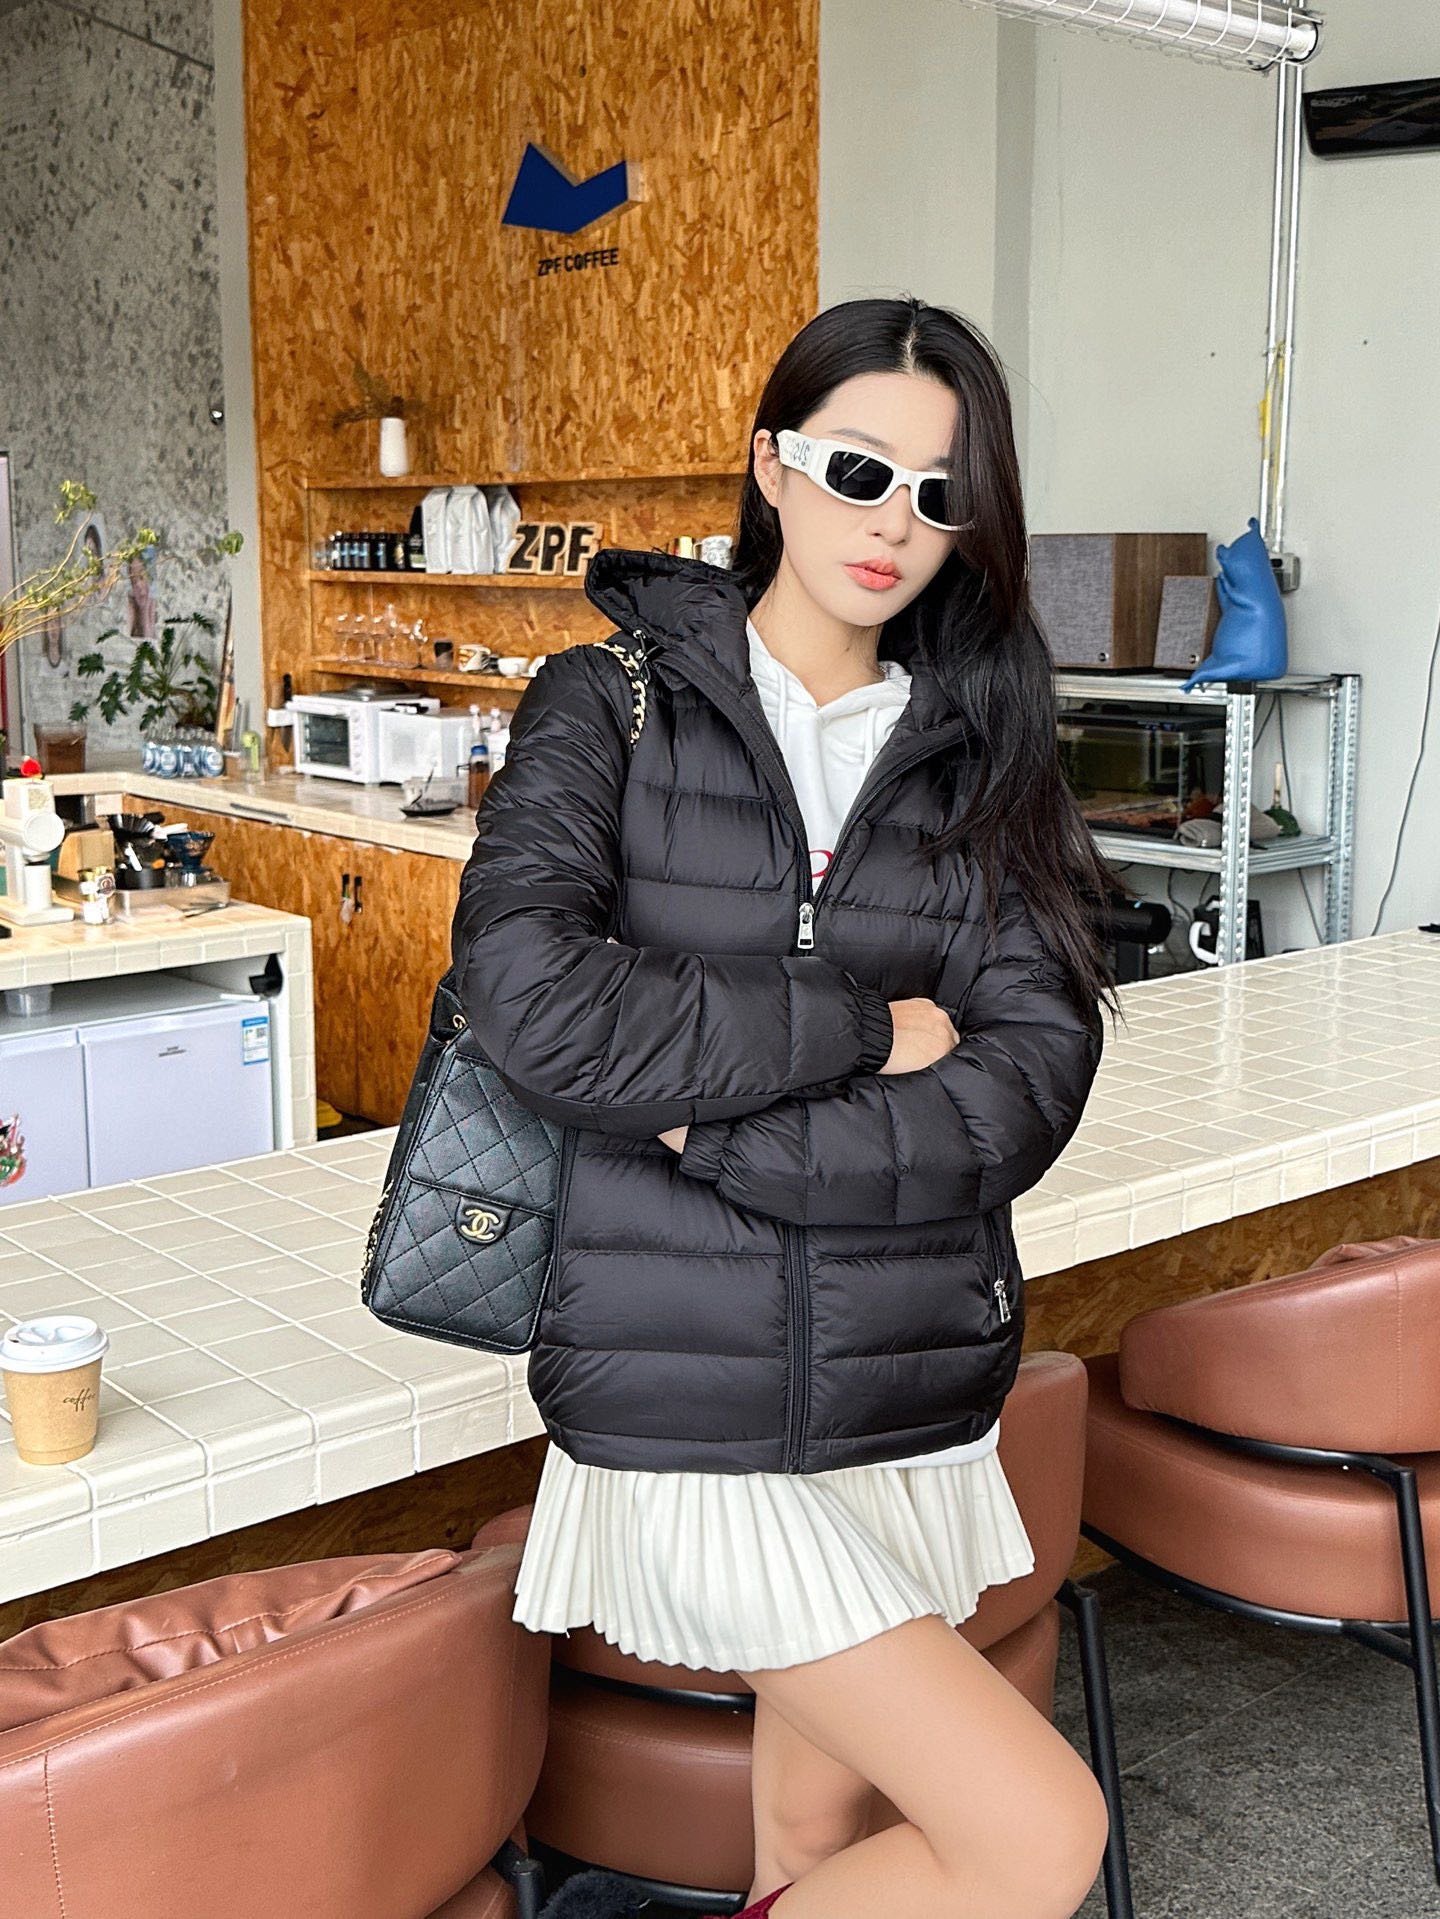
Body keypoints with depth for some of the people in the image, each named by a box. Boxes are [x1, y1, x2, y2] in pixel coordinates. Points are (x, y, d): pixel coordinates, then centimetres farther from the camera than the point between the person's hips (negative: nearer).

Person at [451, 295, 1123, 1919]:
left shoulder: (981, 749, 6)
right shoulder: (612, 703, -2)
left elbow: (1029, 1087, -6)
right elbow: (532, 999, -18)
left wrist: (726, 1130, -16)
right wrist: (861, 1031, -13)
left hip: (918, 1400, 4)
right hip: (688, 1406, -4)